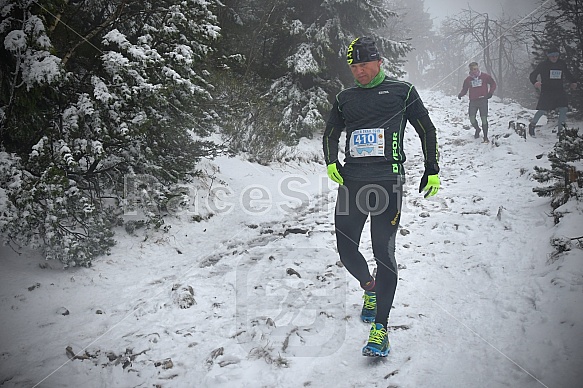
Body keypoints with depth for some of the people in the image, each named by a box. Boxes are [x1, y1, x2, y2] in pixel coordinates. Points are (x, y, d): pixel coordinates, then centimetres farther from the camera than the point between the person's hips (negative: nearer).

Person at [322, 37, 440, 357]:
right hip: (351, 180, 4)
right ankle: (370, 288, 37)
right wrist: (331, 163, 5)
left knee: (383, 253, -9)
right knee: (346, 250, 4)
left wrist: (432, 171, 10)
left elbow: (427, 130, 13)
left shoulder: (401, 91, 7)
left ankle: (380, 329, -3)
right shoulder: (344, 99, 17)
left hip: (387, 181, -4)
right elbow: (330, 135, 25)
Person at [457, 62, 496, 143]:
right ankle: (477, 129, 27)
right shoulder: (468, 79, 7)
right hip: (473, 101, 2)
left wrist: (490, 92, -4)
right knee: (472, 118, -7)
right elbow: (464, 89, 13)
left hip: (483, 100, -2)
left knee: (484, 118, -5)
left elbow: (493, 84, 11)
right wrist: (461, 94, -8)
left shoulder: (485, 76, 1)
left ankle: (485, 137, 6)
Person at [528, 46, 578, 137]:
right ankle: (532, 125, 16)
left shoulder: (562, 64, 9)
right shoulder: (543, 65, -3)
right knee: (542, 110, -9)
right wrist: (535, 82, -25)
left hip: (559, 91, 4)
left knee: (563, 109, -6)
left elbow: (568, 74, 22)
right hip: (546, 91, -4)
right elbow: (532, 75, -4)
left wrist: (573, 82, 5)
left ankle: (560, 129, 6)